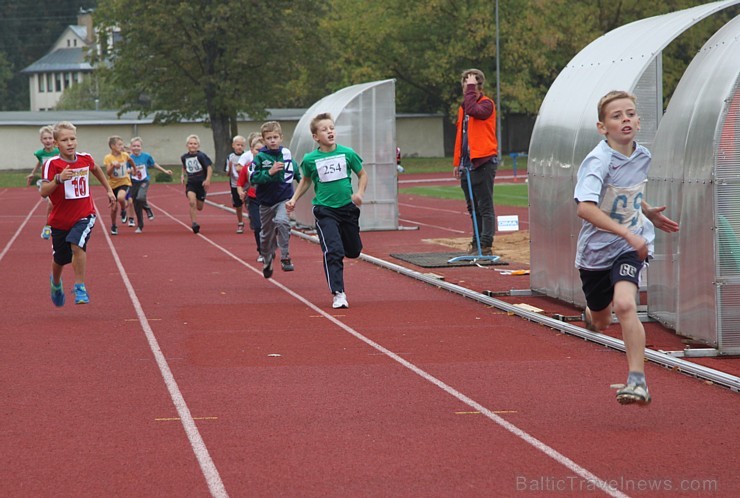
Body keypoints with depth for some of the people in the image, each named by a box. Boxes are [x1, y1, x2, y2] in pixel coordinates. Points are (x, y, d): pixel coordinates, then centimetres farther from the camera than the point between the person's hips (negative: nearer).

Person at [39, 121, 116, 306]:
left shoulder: (85, 159, -4)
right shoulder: (52, 164, -16)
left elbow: (96, 169, 22)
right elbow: (43, 192, -25)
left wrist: (108, 190, 25)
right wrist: (58, 179, -40)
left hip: (84, 216, 0)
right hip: (60, 219, 0)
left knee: (77, 245, -28)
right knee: (60, 259, 14)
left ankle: (80, 288, -16)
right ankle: (56, 283, 48)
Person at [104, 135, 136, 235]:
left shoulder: (125, 155, -3)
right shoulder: (108, 158, -11)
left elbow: (131, 162, 20)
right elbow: (108, 172, -18)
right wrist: (113, 165, -35)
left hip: (124, 182, 0)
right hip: (113, 184, 0)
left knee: (121, 197, -32)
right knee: (114, 207, 5)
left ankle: (123, 211, 0)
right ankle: (113, 226, 26)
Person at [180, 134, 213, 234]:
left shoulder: (201, 156, -12)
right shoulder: (184, 157, 2)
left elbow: (209, 167, -13)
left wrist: (208, 180, -21)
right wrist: (183, 175, 8)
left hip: (201, 183, -2)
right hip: (190, 183, 2)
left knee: (199, 207, 5)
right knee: (192, 202, -22)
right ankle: (194, 224, -19)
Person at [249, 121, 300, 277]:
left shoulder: (286, 153, 0)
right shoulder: (260, 157, -9)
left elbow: (294, 171, 21)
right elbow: (253, 178, -17)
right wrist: (269, 172, -25)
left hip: (284, 198, 0)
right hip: (266, 201, 0)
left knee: (282, 221, -29)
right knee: (267, 234, 13)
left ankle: (285, 257, -20)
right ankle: (267, 261, 38)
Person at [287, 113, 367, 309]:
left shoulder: (347, 153, -4)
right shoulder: (310, 159, -5)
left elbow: (362, 174, 9)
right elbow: (306, 180, 15)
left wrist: (360, 193, -6)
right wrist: (294, 199, 7)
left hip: (347, 207, 2)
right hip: (324, 210, -2)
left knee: (354, 251, 13)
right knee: (333, 251, -16)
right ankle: (338, 293, -13)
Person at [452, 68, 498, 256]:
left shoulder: (486, 104, -6)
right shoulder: (463, 108, 18)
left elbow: (473, 110, -29)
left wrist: (471, 89, -18)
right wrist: (457, 162, 18)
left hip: (483, 162, -8)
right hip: (468, 163, 8)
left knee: (485, 207, -7)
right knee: (473, 207, 12)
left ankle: (485, 245, -7)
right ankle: (476, 244, 18)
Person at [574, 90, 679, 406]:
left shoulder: (643, 157, -1)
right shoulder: (598, 161, -21)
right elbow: (585, 207, -36)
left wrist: (648, 213, 10)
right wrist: (627, 233, -40)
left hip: (631, 248, 2)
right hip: (596, 248, -2)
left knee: (624, 304, -26)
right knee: (600, 323, 18)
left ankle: (637, 380, -21)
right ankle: (593, 311, 57)